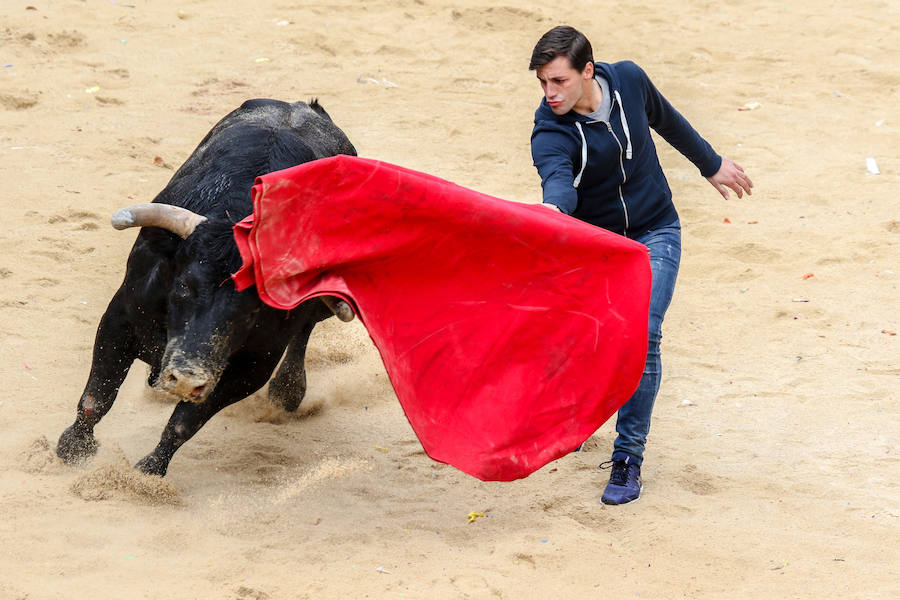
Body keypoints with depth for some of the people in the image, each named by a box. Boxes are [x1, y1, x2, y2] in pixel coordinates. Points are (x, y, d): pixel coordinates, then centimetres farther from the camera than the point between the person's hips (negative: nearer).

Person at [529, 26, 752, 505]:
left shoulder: (628, 80, -13)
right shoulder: (550, 132, -23)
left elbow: (666, 120, 8)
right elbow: (557, 180, -44)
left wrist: (711, 164, 21)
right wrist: (552, 209, -68)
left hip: (654, 235, 0)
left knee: (641, 337, -15)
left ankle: (628, 460, -7)